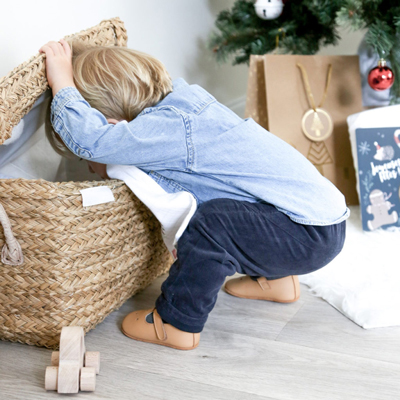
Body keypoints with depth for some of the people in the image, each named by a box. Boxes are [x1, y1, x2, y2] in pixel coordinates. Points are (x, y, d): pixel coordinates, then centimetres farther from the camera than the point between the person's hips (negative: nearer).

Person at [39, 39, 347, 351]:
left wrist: (63, 84, -20)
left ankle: (176, 323, -6)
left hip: (313, 233, -10)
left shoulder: (170, 127, -23)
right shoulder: (178, 104, 5)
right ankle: (275, 279, 35)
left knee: (213, 221, -27)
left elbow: (92, 140, -35)